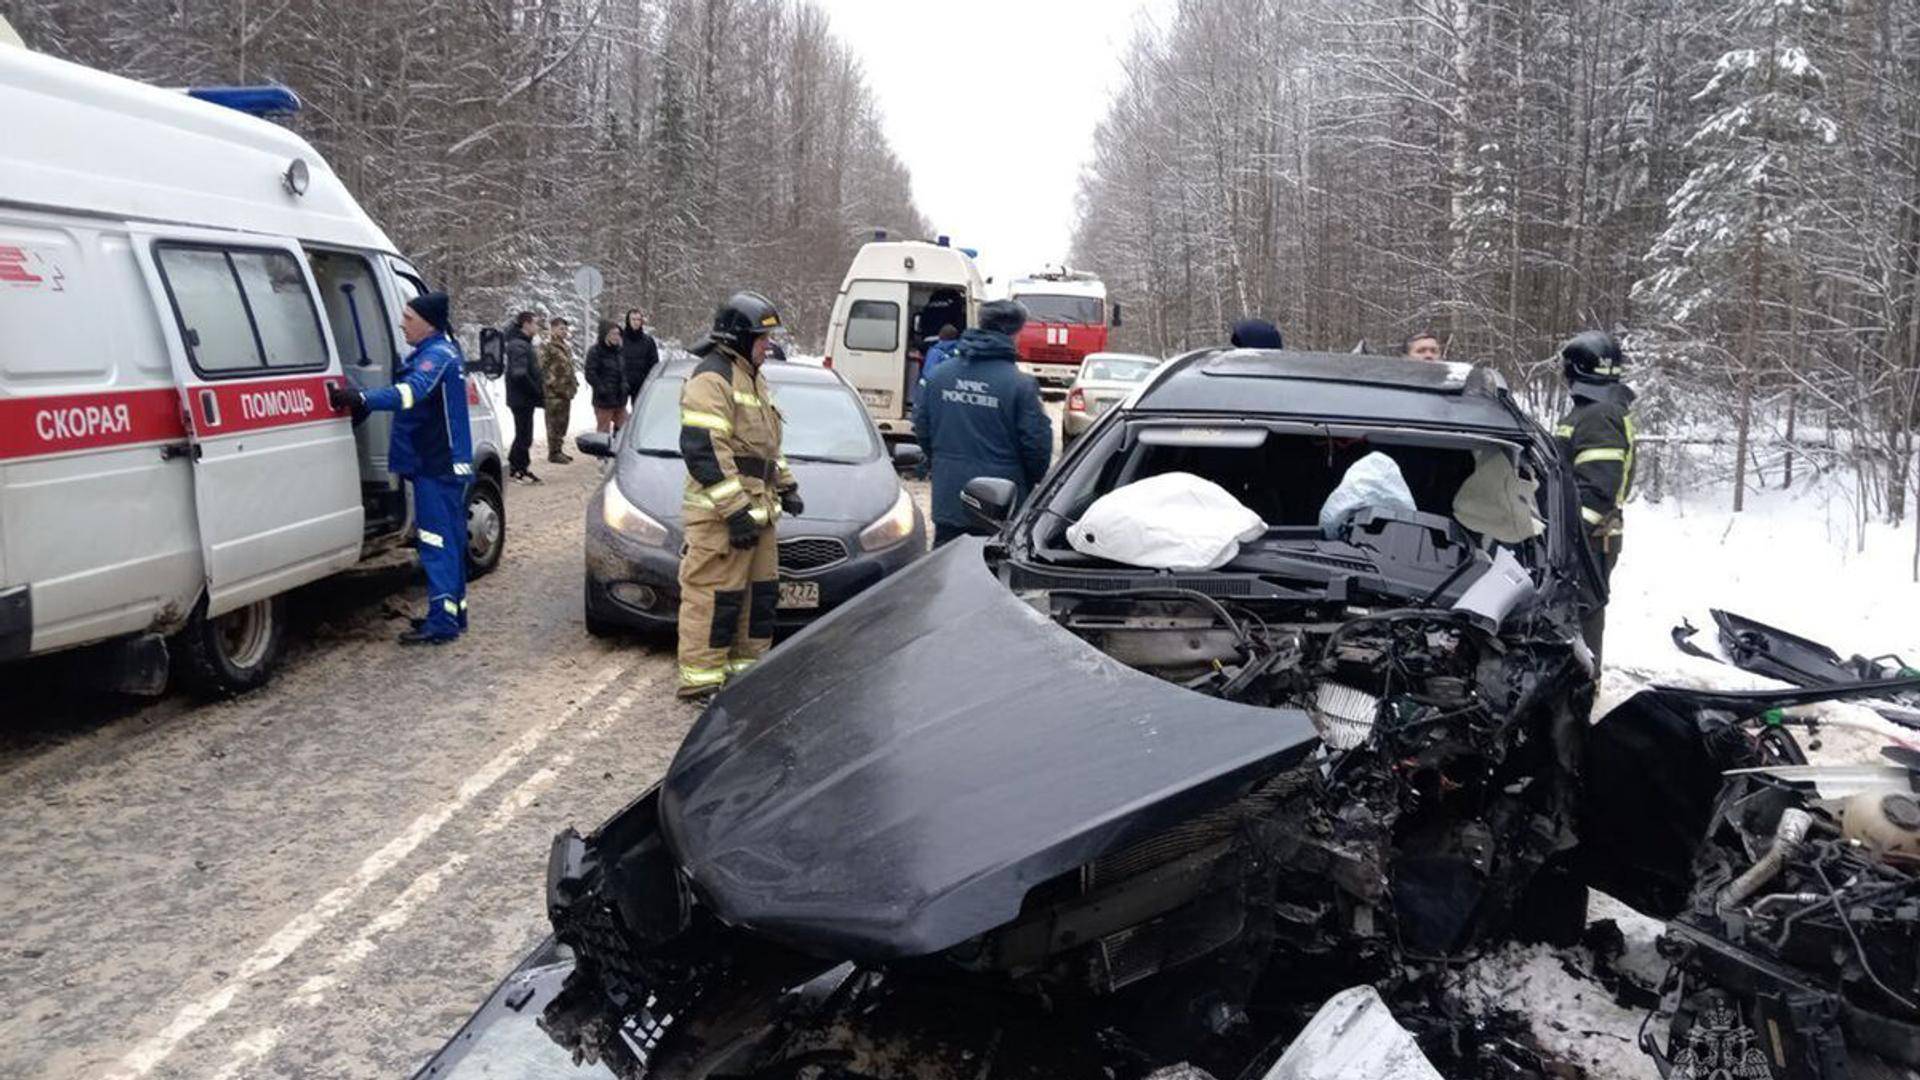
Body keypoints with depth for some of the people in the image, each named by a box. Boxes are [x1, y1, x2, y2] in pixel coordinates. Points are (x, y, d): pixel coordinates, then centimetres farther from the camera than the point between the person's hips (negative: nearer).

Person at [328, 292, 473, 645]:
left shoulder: (437, 355, -15)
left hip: (436, 467, -11)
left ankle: (442, 622, -8)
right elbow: (413, 391, 18)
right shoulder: (439, 351, 17)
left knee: (437, 542, -9)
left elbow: (411, 390, -33)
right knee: (450, 540, 15)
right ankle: (453, 612, 23)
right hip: (447, 464, 11)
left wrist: (361, 399, -43)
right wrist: (362, 399, 6)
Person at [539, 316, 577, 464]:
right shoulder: (546, 347, -8)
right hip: (554, 393, -8)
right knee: (554, 423, -6)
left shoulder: (566, 347, 19)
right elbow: (543, 369, -14)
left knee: (563, 422, 13)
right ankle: (554, 452, -1)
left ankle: (559, 450, 21)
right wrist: (556, 385, -18)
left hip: (566, 392, 9)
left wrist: (573, 383, 14)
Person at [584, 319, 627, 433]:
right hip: (604, 402, -7)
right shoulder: (594, 352, -10)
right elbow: (590, 374, -14)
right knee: (603, 432, 0)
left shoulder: (618, 351, 12)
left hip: (620, 401, 7)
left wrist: (624, 384, 7)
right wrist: (602, 390, -19)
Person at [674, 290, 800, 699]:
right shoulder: (712, 378, -12)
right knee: (715, 595, -9)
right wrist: (735, 509, -23)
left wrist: (786, 486, 25)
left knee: (760, 591, 15)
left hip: (755, 508, 10)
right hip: (720, 515, -10)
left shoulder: (752, 379, 21)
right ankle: (700, 678, -4)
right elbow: (703, 450, -20)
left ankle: (748, 662, 26)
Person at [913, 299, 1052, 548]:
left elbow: (921, 425, 9)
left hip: (948, 498, 4)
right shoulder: (1021, 384, -13)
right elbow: (1037, 441, -12)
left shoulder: (940, 374, 2)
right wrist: (1032, 481, 7)